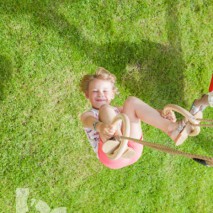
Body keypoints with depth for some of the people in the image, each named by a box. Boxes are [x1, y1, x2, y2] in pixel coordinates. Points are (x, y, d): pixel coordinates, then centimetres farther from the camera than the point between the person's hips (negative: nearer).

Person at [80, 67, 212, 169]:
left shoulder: (117, 110, 29)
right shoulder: (88, 115, 19)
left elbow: (141, 110, 9)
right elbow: (90, 121, -10)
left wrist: (163, 115, -13)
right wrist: (101, 126, -36)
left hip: (133, 149, 3)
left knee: (131, 102, -10)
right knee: (106, 109, -20)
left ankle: (171, 128, -30)